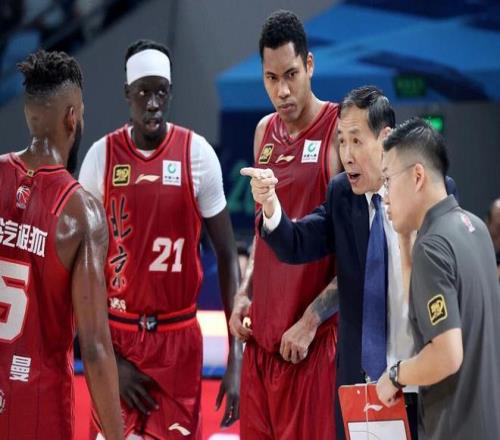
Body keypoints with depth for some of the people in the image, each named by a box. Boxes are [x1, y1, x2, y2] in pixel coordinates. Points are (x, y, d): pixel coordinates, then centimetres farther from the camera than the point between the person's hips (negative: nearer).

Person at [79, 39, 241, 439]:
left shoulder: (197, 154, -4)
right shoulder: (101, 156, -2)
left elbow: (227, 257, -1)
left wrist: (236, 358, -7)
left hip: (178, 339, -1)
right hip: (116, 335, 1)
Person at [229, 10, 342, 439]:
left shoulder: (340, 131, -11)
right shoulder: (265, 132, 11)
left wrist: (309, 323, -15)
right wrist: (244, 293, 9)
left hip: (314, 338, -6)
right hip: (262, 331, 6)